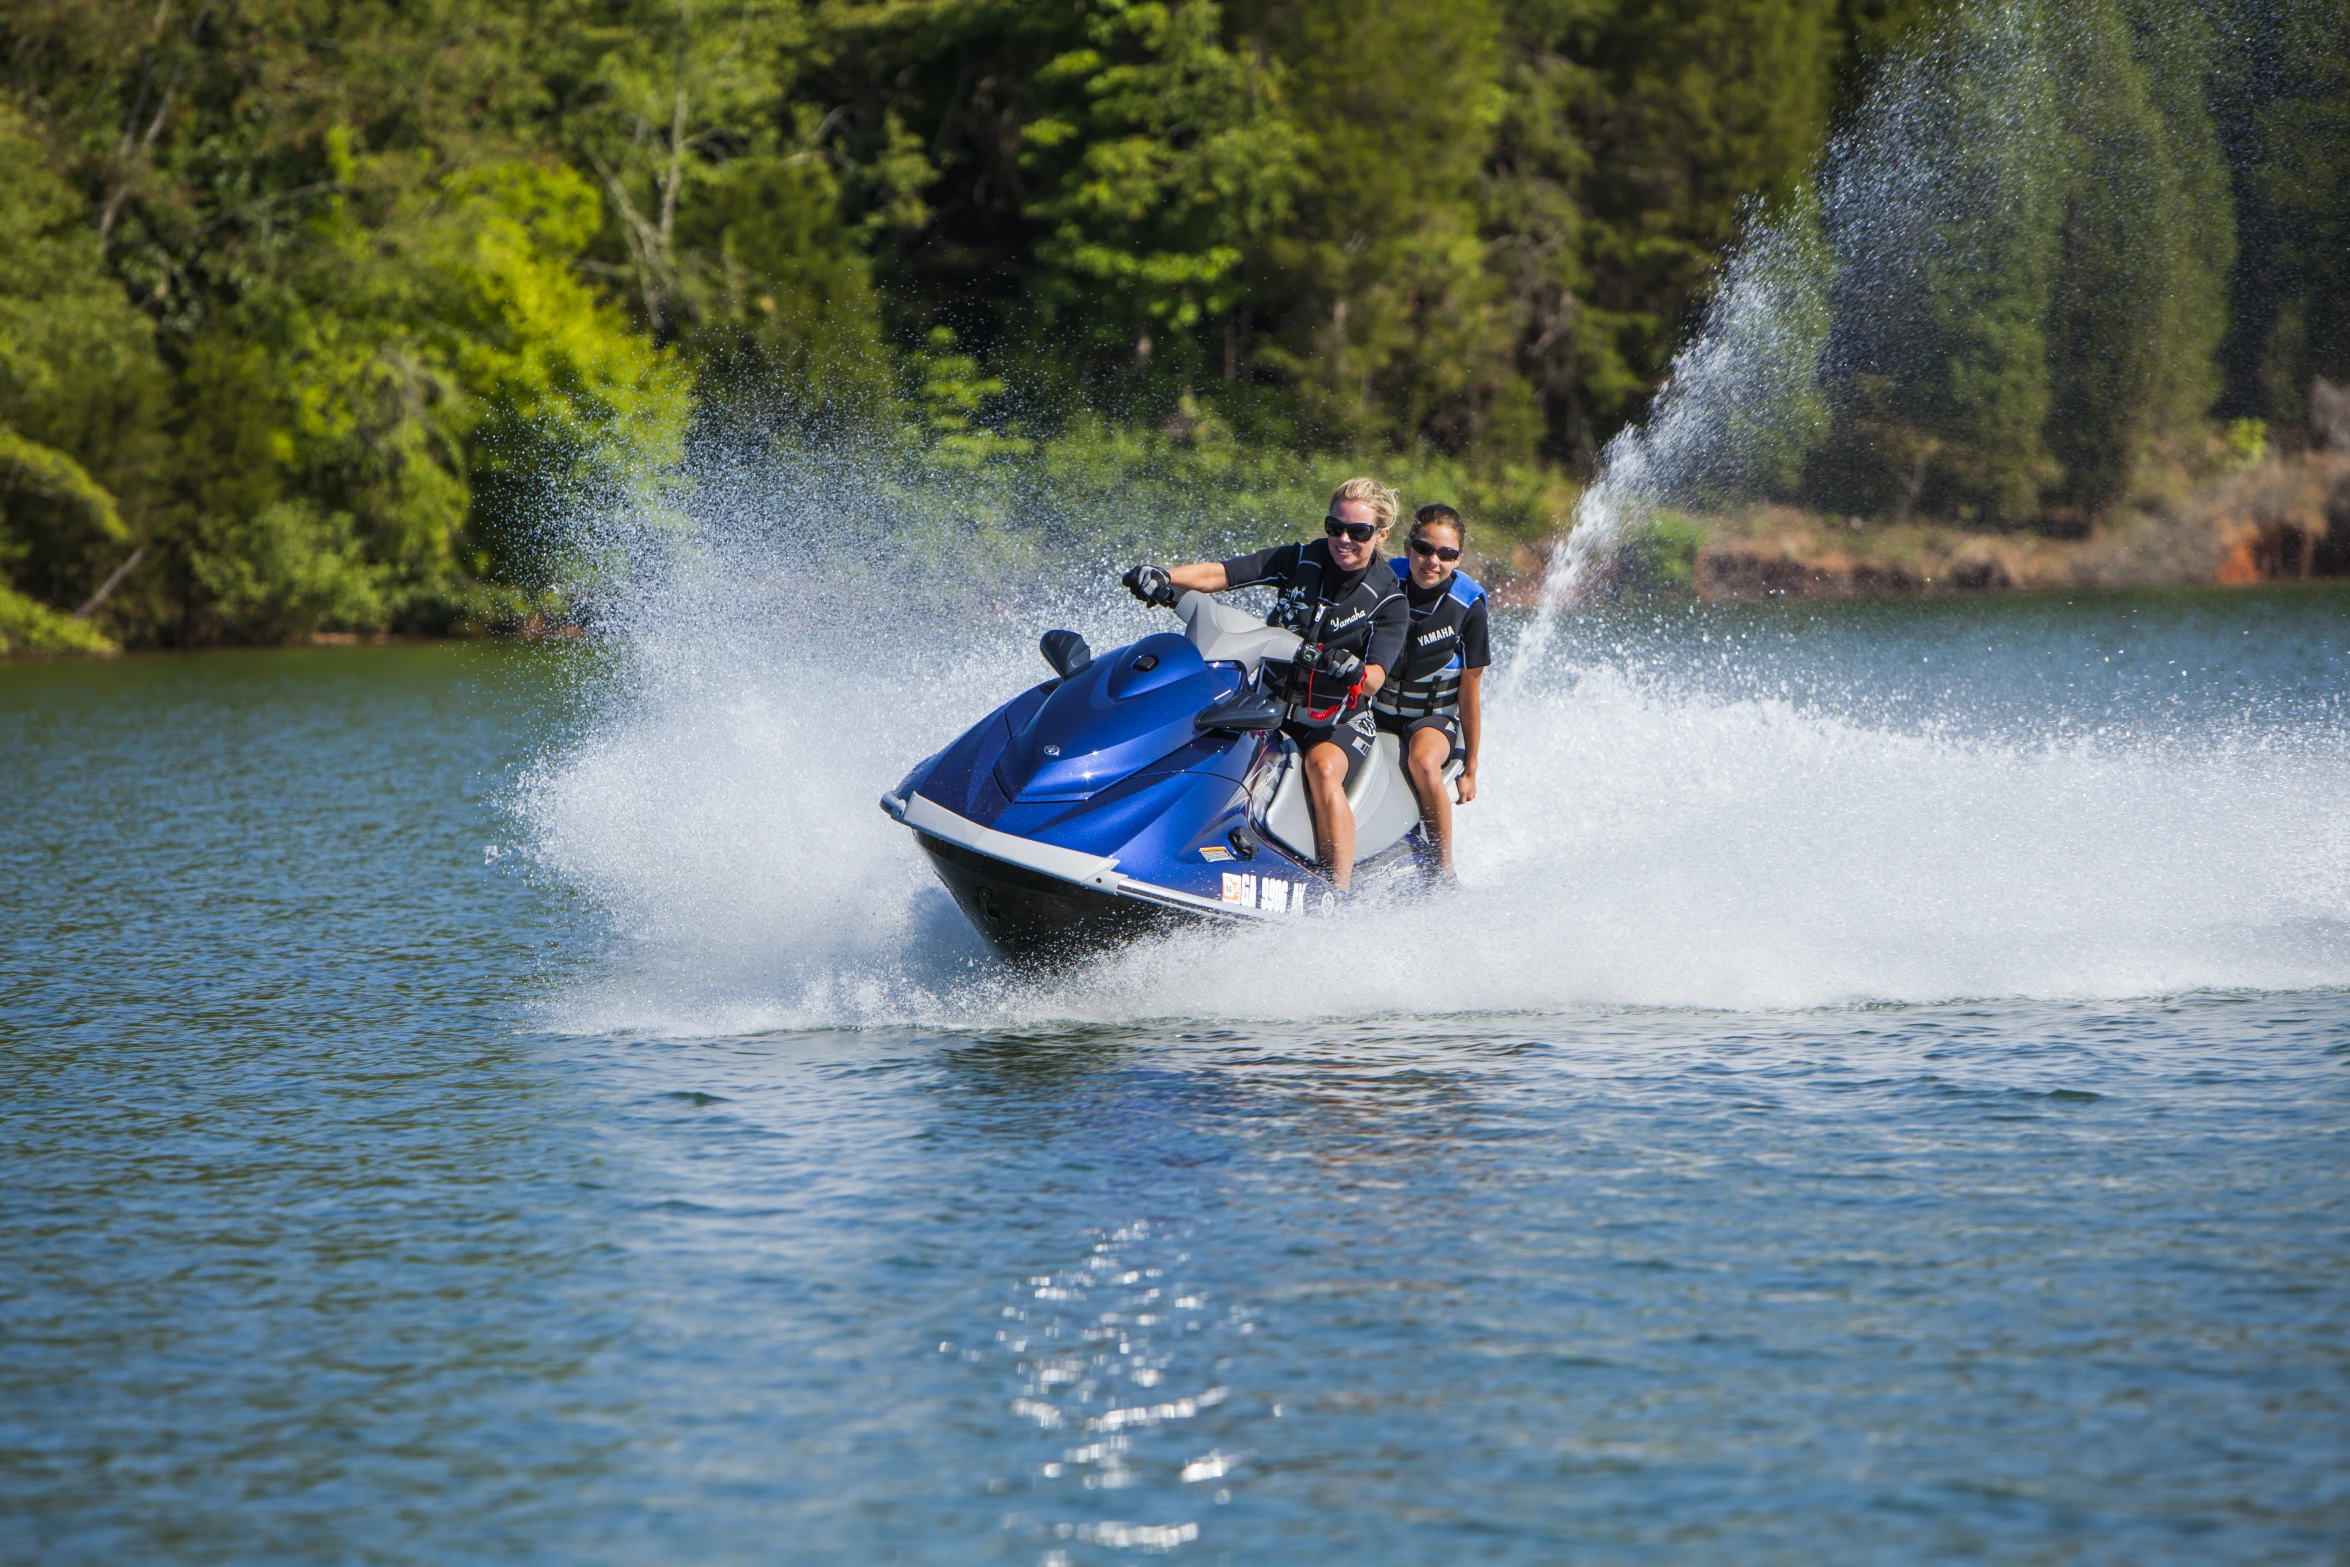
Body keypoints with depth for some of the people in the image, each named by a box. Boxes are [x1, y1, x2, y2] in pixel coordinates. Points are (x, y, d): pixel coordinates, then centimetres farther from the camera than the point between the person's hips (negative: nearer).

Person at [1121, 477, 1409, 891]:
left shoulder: (1388, 601, -5)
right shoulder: (1299, 561, 3)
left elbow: (1375, 678, -17)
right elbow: (1220, 574, -5)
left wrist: (1355, 673, -42)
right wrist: (1163, 578, -23)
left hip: (1341, 719, -4)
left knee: (1323, 767, -36)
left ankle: (1339, 893, -39)